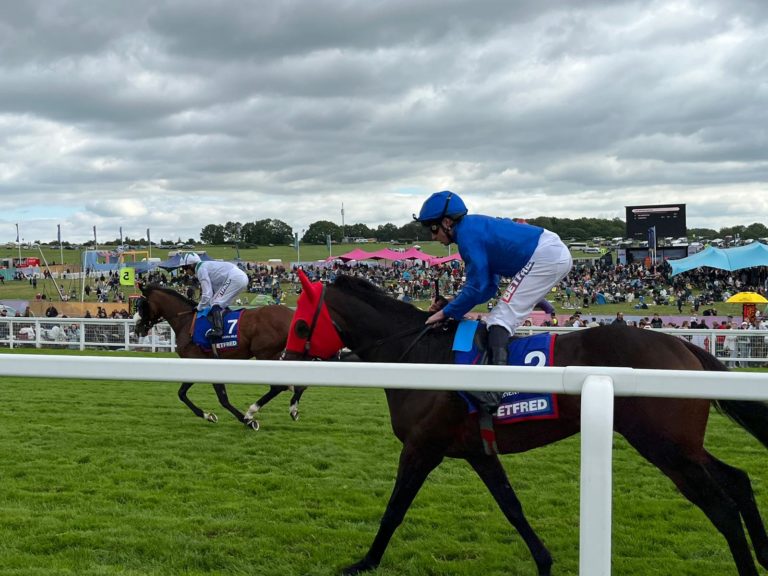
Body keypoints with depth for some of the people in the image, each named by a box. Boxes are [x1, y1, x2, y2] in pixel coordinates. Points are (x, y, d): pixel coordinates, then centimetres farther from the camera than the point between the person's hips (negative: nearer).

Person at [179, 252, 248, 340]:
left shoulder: (201, 269, -6)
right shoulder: (206, 265, 23)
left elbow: (207, 294, -11)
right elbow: (215, 290, 27)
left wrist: (199, 308, 3)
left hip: (234, 278, -10)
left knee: (215, 303, -10)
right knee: (221, 305, 18)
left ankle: (217, 329, -24)